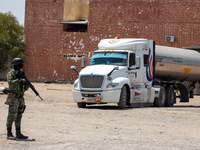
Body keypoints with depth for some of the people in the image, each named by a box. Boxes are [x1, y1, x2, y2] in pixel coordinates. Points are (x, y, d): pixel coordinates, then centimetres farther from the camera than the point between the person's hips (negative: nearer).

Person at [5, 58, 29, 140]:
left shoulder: (21, 73, 17)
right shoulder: (11, 73, -6)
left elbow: (24, 88, 21)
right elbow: (10, 82, -23)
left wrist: (26, 85, -1)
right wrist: (20, 80, -24)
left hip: (20, 98, 8)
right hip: (13, 97, -8)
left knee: (19, 116, 10)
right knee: (12, 116, -8)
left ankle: (18, 134, 14)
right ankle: (9, 134, -4)